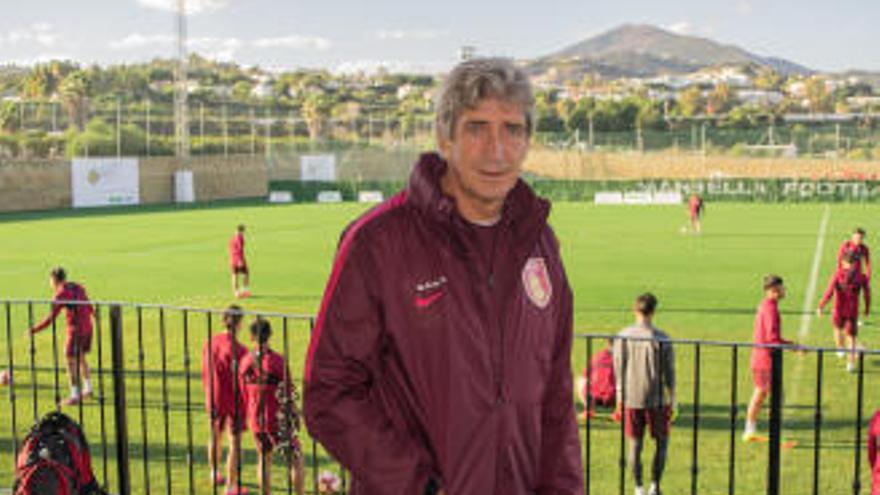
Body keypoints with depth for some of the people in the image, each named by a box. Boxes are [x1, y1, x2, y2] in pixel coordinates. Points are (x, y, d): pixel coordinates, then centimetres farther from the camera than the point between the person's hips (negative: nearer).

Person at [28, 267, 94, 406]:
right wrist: (93, 314, 47)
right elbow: (88, 306, 25)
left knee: (71, 362, -1)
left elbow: (51, 318, -18)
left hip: (75, 331, -8)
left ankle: (75, 396, -1)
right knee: (81, 358, 22)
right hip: (88, 327, 8)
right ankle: (87, 390, 28)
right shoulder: (78, 288, 10)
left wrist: (34, 330, -11)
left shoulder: (60, 295, -13)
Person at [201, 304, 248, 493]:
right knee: (235, 443, 6)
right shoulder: (238, 350, -24)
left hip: (214, 400, 7)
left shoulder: (210, 343, -4)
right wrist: (246, 403, -8)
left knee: (215, 437, 25)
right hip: (233, 401, -7)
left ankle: (215, 475, 46)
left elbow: (205, 373, 6)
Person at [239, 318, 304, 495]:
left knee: (264, 458, 19)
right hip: (278, 420, -5)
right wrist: (295, 415, 2)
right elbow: (289, 394, -12)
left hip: (256, 419, 5)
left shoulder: (245, 361, 0)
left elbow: (244, 393, 11)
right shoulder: (276, 360, -16)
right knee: (296, 458, 7)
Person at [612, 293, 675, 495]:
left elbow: (619, 370, 4)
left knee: (635, 444, 10)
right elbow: (669, 373, -5)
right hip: (656, 399, -2)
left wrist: (620, 400, 13)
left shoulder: (622, 337, -1)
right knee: (662, 441, 13)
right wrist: (672, 401, 5)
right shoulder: (661, 339, -9)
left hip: (631, 399, 2)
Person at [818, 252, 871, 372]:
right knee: (851, 336, 7)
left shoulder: (837, 275, -13)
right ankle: (851, 363, 0)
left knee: (838, 327, 29)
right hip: (853, 311, 1)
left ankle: (840, 349, 44)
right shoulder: (862, 277, -6)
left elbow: (829, 293, -17)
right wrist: (867, 308, 16)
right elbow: (867, 294, 0)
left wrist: (821, 306, -6)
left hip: (839, 309, -1)